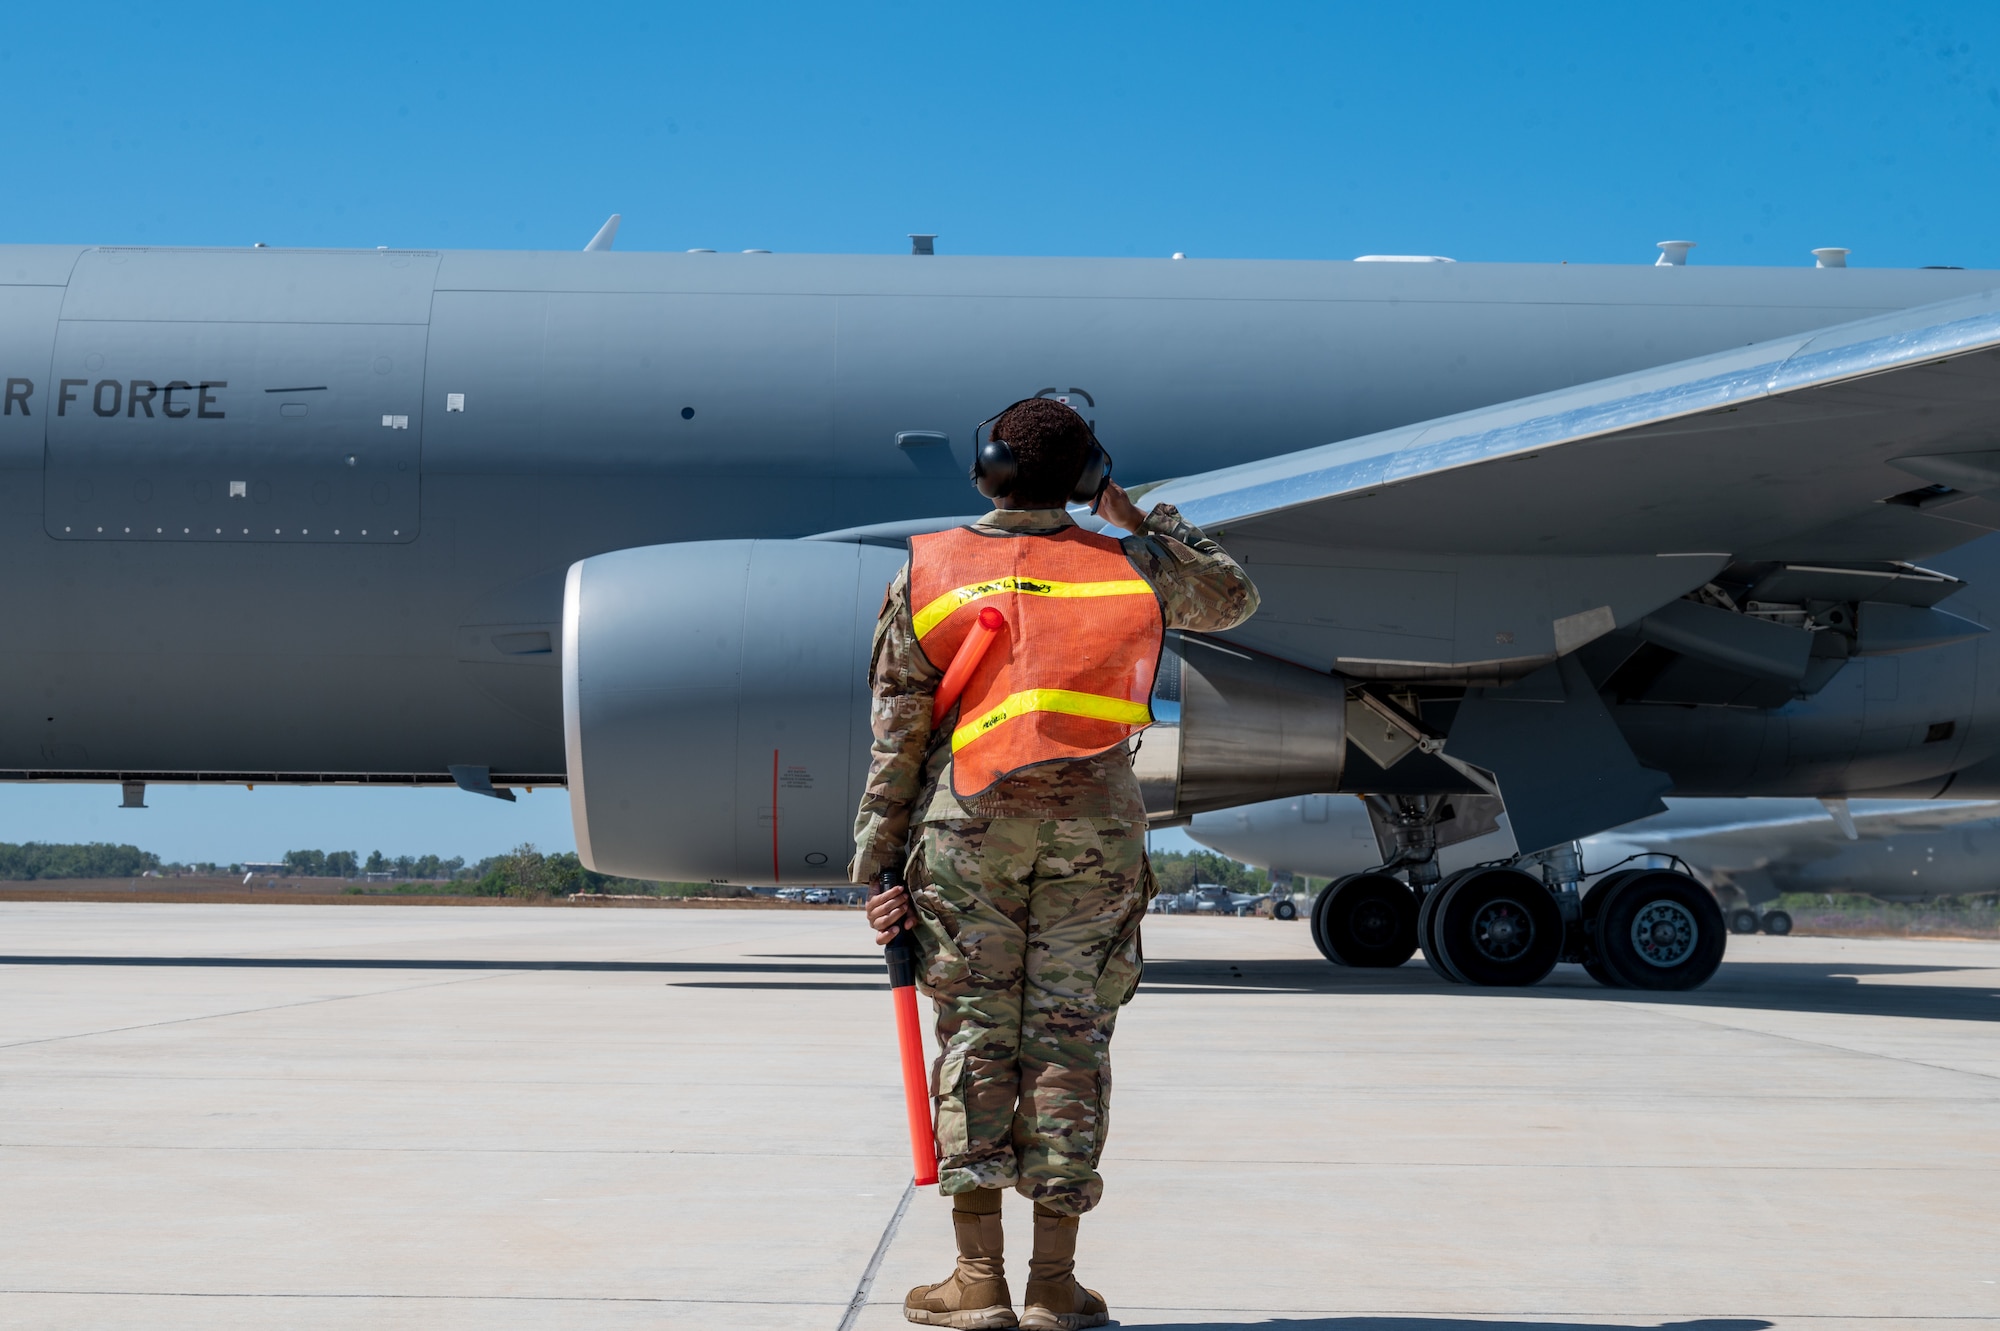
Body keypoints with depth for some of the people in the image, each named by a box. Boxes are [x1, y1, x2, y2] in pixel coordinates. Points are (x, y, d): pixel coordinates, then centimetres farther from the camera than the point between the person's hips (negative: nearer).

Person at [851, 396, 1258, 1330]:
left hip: (969, 827, 0)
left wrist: (879, 865, 3)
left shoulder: (926, 577, 2)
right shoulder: (1129, 567, 4)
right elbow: (1233, 598, 24)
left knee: (975, 1035, 4)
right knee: (1069, 1037, 4)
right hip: (1095, 831, 1)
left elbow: (896, 736, 0)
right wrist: (1143, 521, 30)